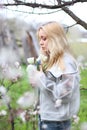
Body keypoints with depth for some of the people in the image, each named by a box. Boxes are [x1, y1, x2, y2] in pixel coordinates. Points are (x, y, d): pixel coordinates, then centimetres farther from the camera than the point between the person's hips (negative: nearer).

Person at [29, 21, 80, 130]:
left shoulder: (67, 62, -16)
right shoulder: (50, 61, 9)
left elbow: (64, 95, -21)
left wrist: (41, 79, -19)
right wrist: (36, 81, -1)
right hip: (45, 117, 8)